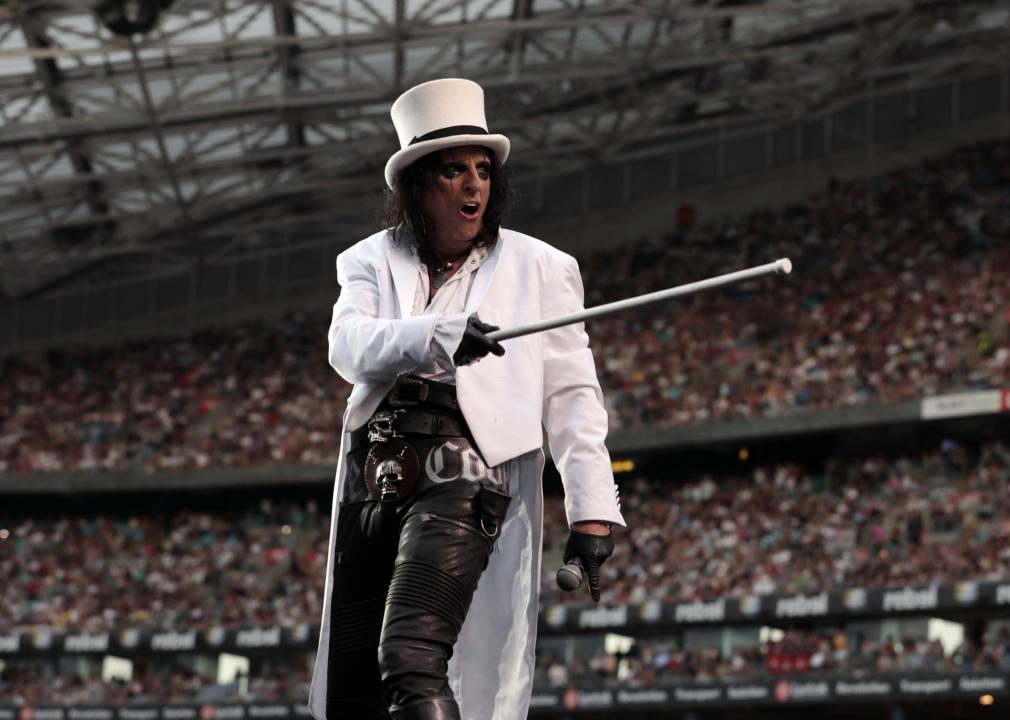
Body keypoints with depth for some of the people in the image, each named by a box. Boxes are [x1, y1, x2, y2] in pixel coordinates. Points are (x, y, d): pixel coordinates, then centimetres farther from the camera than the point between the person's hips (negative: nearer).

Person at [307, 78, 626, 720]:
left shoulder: (538, 268, 9)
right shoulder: (373, 262, 15)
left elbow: (571, 395, 5)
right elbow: (349, 346, -5)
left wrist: (593, 509, -5)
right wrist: (438, 335, -24)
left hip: (465, 478, -4)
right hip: (373, 480, 4)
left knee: (411, 662, -24)